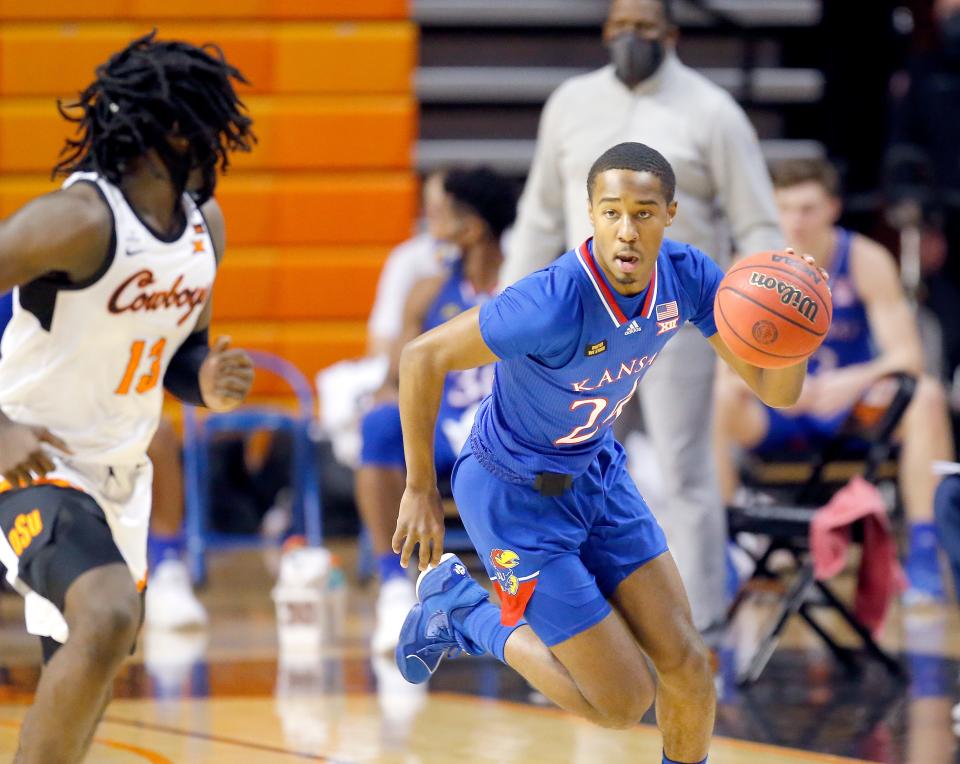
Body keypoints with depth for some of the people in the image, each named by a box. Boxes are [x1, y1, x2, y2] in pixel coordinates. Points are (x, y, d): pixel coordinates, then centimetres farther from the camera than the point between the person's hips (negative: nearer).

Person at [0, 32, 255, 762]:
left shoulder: (206, 223, 5)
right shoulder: (82, 218, -21)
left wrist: (208, 383, -7)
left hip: (118, 475, 8)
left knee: (81, 692, 13)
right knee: (109, 618, -31)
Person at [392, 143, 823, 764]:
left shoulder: (686, 276, -15)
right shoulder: (557, 302, -35)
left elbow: (775, 390, -8)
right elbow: (423, 356, -27)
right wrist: (421, 490, -20)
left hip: (597, 474, 6)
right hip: (517, 496, -6)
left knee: (689, 667, 2)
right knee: (623, 702, -3)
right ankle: (460, 607, 15)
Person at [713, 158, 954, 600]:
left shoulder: (867, 262, -11)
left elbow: (907, 356, -16)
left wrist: (856, 380, -37)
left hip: (852, 413, 0)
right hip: (775, 421, 0)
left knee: (926, 397, -28)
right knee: (714, 398, -30)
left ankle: (924, 552, -26)